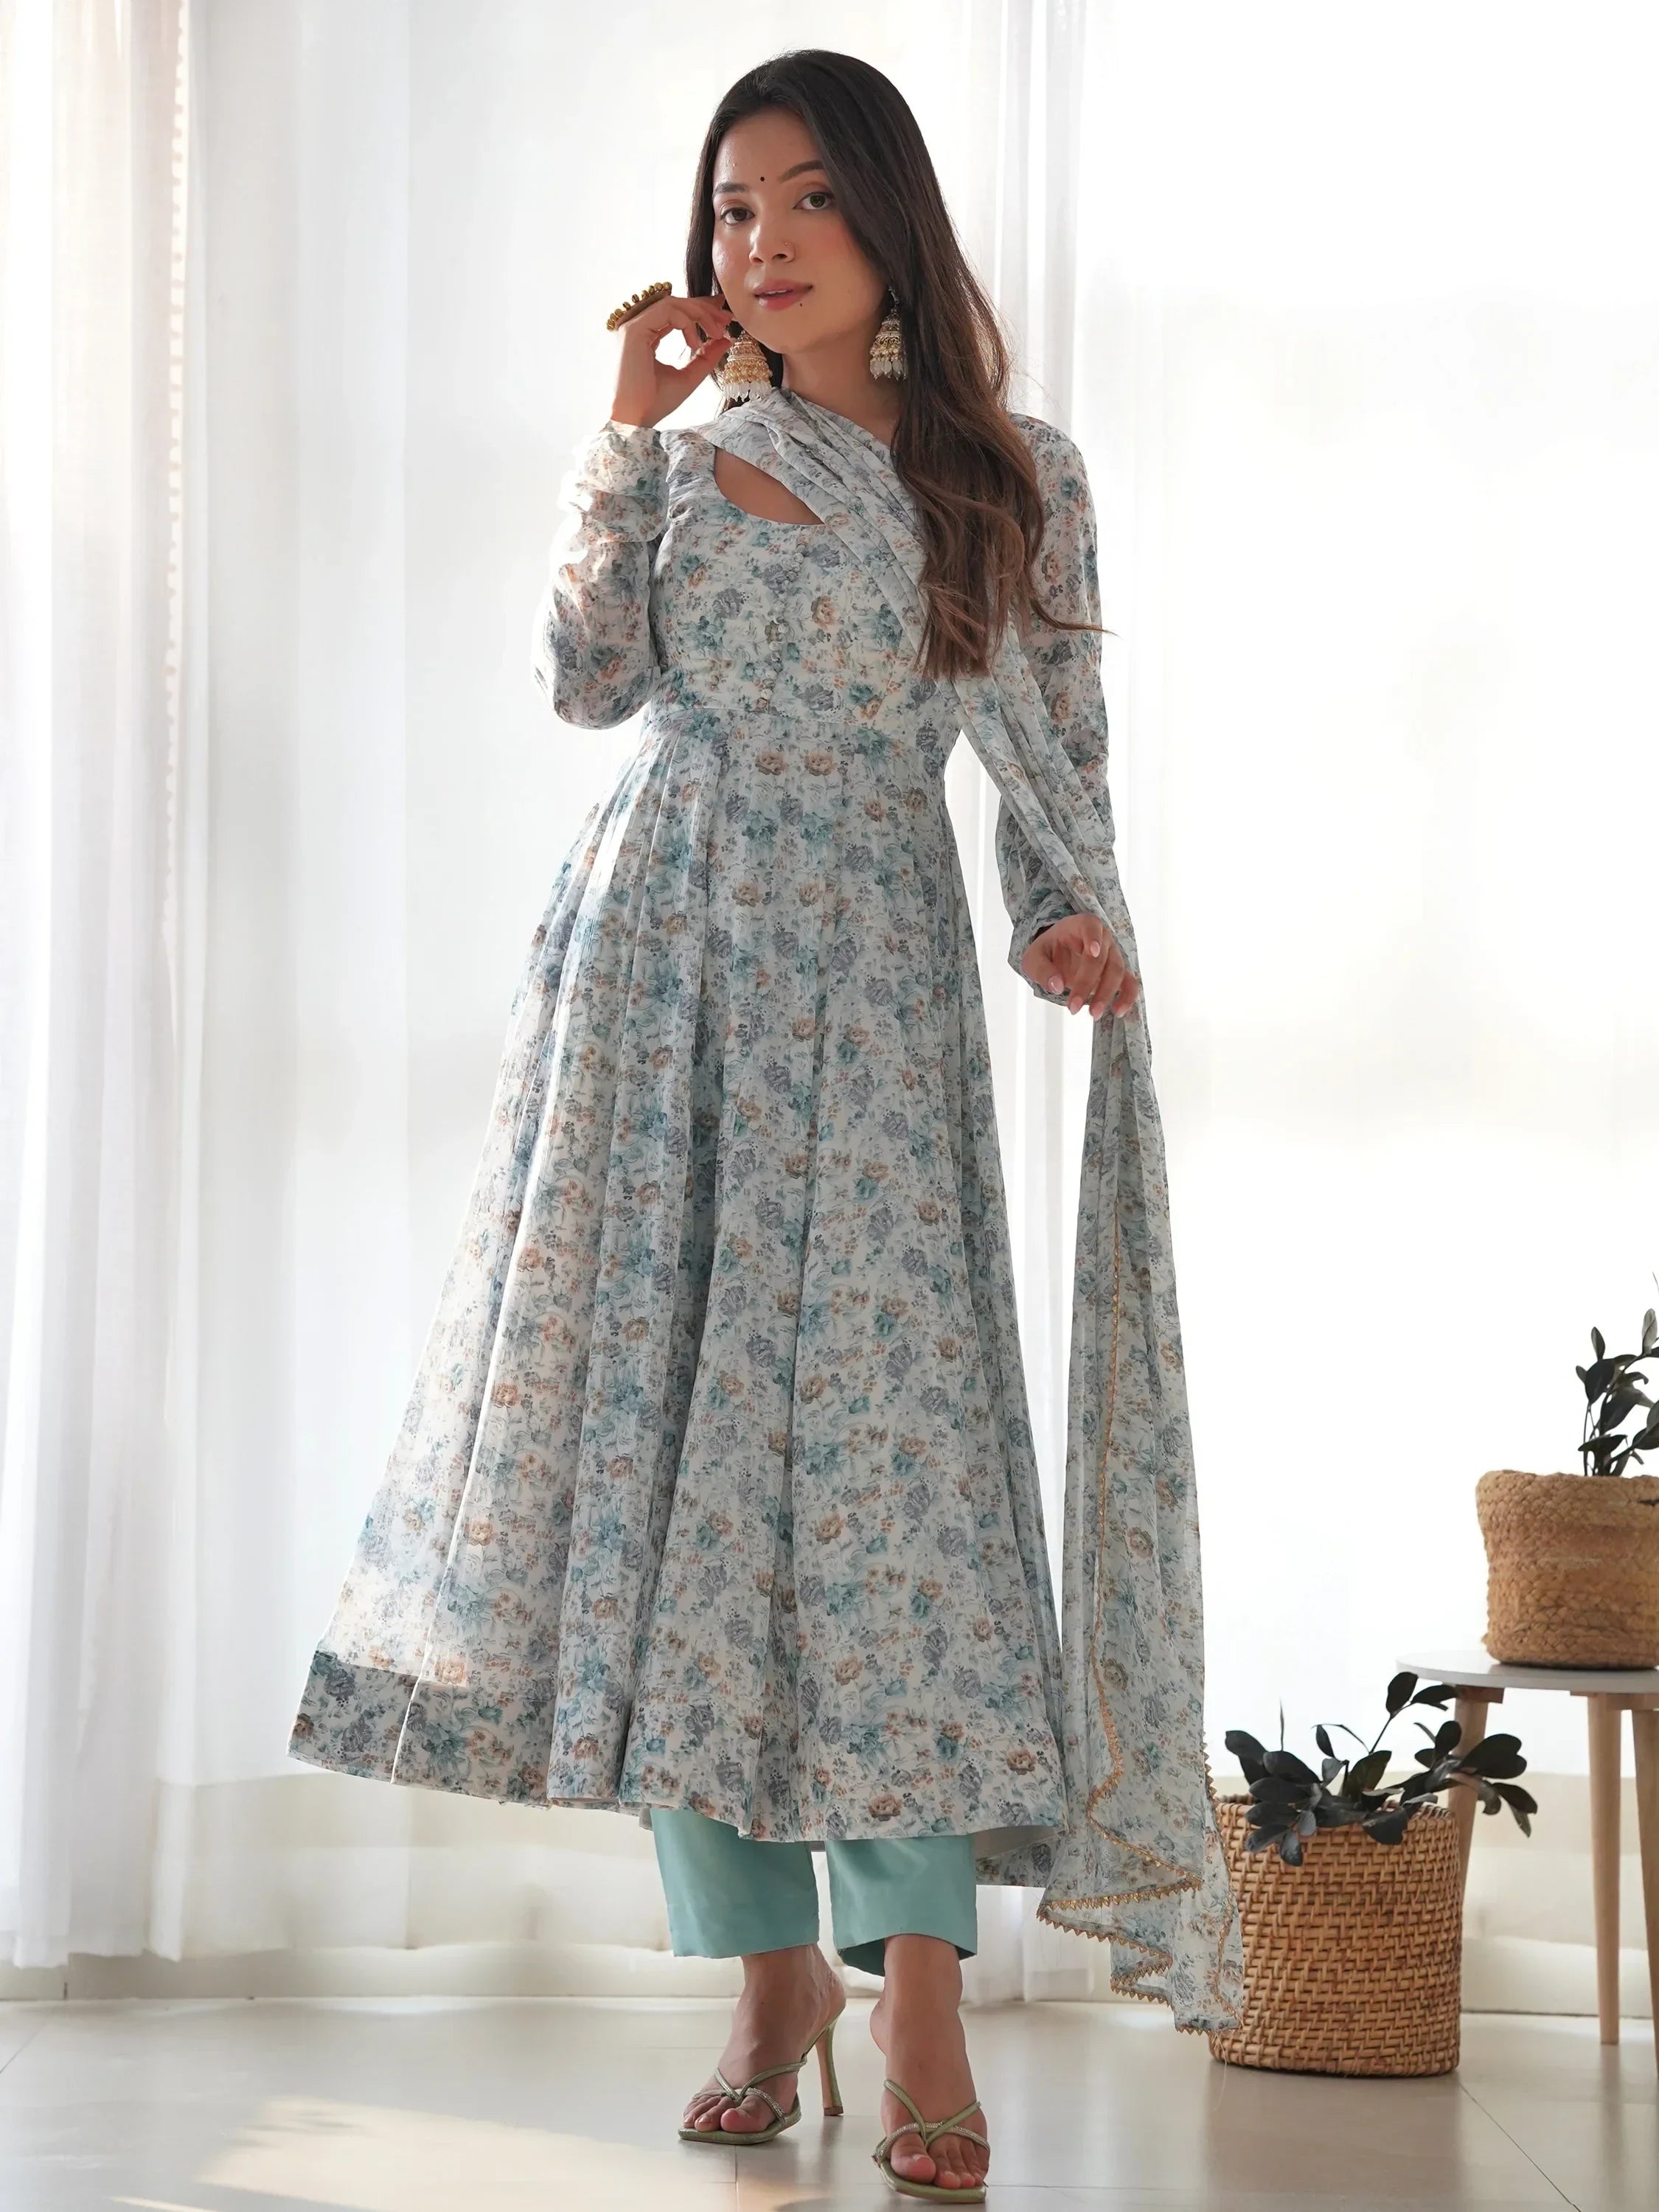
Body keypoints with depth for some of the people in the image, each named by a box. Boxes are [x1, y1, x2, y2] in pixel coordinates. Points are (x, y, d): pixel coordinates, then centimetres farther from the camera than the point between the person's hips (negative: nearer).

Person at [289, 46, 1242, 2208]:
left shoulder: (1018, 474, 8)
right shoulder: (683, 459, 13)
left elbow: (1053, 747, 5)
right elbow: (591, 678, -1)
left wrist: (1079, 914, -12)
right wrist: (628, 431, -3)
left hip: (872, 978, -2)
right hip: (658, 965, 2)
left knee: (883, 1426, -11)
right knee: (664, 1425, -4)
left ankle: (921, 2001, -8)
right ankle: (770, 1975, 4)